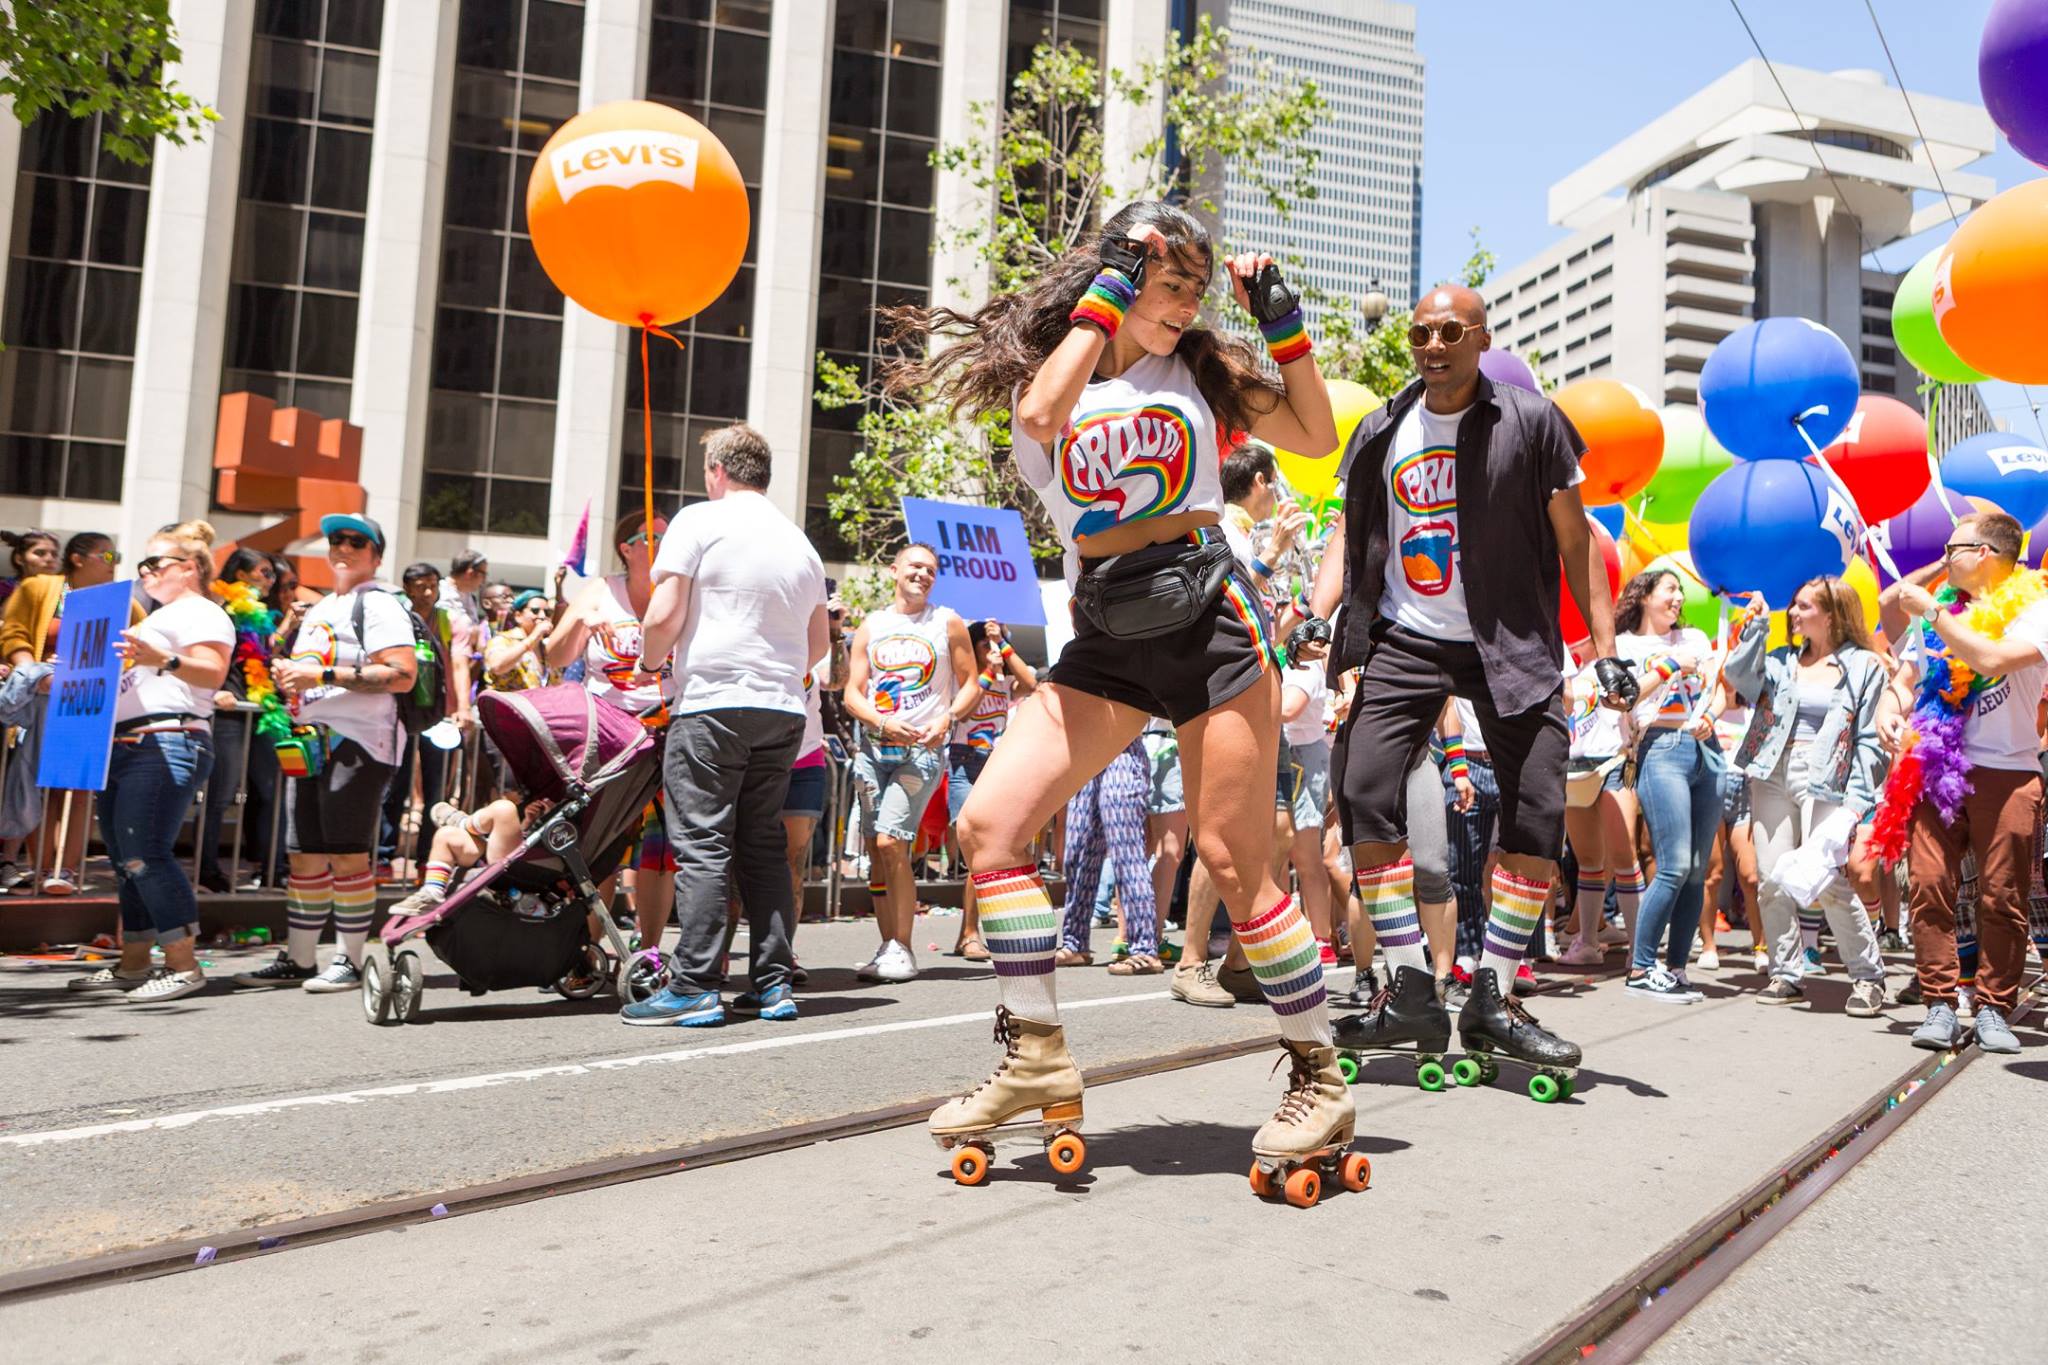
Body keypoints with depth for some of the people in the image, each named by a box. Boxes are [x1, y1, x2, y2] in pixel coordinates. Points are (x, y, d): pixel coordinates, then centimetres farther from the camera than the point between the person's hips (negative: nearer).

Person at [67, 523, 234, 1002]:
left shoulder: (201, 613, -3)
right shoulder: (158, 618, 28)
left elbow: (213, 674, -19)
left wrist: (162, 659, -35)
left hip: (167, 743, -10)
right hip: (124, 746, 10)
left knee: (145, 855, -16)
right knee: (125, 859, 10)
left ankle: (184, 966, -14)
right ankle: (132, 965, 16)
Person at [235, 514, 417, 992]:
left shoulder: (378, 605, -6)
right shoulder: (319, 609, 22)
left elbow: (402, 676, -18)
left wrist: (325, 674, -19)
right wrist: (287, 673, 9)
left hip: (357, 745, -9)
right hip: (311, 743, 9)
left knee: (347, 855, -6)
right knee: (305, 856, 11)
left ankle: (349, 961, 3)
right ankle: (297, 959, 19)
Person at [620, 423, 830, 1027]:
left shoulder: (698, 521, -1)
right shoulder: (801, 542, 17)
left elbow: (663, 617, -8)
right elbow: (820, 641, 22)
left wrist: (649, 664, 9)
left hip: (711, 704, -6)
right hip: (783, 712, 6)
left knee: (702, 846, -4)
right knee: (763, 846, 10)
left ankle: (694, 987, -4)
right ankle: (773, 983, 10)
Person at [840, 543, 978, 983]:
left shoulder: (948, 623, 6)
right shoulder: (871, 626, 11)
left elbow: (971, 683, 6)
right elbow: (853, 693, 7)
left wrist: (947, 718, -13)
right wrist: (885, 723, -12)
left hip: (922, 749, -4)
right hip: (874, 747, 4)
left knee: (890, 842, -16)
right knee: (880, 850, 4)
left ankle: (901, 948, -8)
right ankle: (888, 948, 11)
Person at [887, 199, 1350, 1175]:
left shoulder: (1202, 366, 10)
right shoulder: (1047, 365, 8)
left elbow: (1316, 436, 11)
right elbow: (1040, 415, -17)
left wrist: (1283, 323, 3)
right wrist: (1109, 290, -9)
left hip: (1210, 620, -2)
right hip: (1107, 639, 3)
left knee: (1234, 863, -3)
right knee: (989, 824, -8)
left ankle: (1318, 1075, 13)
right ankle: (1037, 1059, 5)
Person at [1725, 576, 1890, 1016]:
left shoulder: (1865, 666, 3)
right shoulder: (1782, 661, 16)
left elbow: (1870, 741, -1)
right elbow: (1739, 674, -3)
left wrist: (1856, 803, -9)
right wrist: (1758, 623, -2)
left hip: (1824, 783, -4)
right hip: (1773, 777, 5)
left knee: (1827, 882, -12)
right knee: (1771, 879, 2)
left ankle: (1867, 976, 4)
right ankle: (1785, 973, 13)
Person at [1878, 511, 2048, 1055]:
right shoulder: (1943, 611, 16)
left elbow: (1991, 657, -20)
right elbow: (1907, 677, 18)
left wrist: (1931, 611, -13)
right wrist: (1890, 708, -4)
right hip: (1935, 770, 4)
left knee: (2001, 899, -1)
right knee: (1928, 888, -6)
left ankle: (1993, 1010, 9)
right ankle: (1940, 1006, -1)